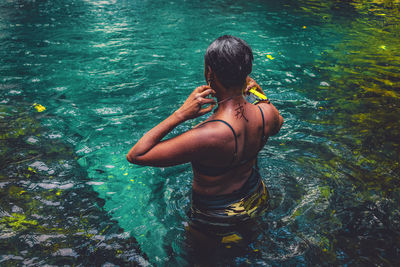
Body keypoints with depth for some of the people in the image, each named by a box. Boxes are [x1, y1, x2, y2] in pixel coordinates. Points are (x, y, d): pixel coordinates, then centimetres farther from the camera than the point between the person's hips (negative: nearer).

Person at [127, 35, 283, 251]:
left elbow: (135, 155, -38)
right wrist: (261, 95, 7)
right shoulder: (266, 114, -22)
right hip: (256, 202, 6)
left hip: (215, 221, -5)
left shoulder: (208, 136, -42)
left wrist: (180, 114, -38)